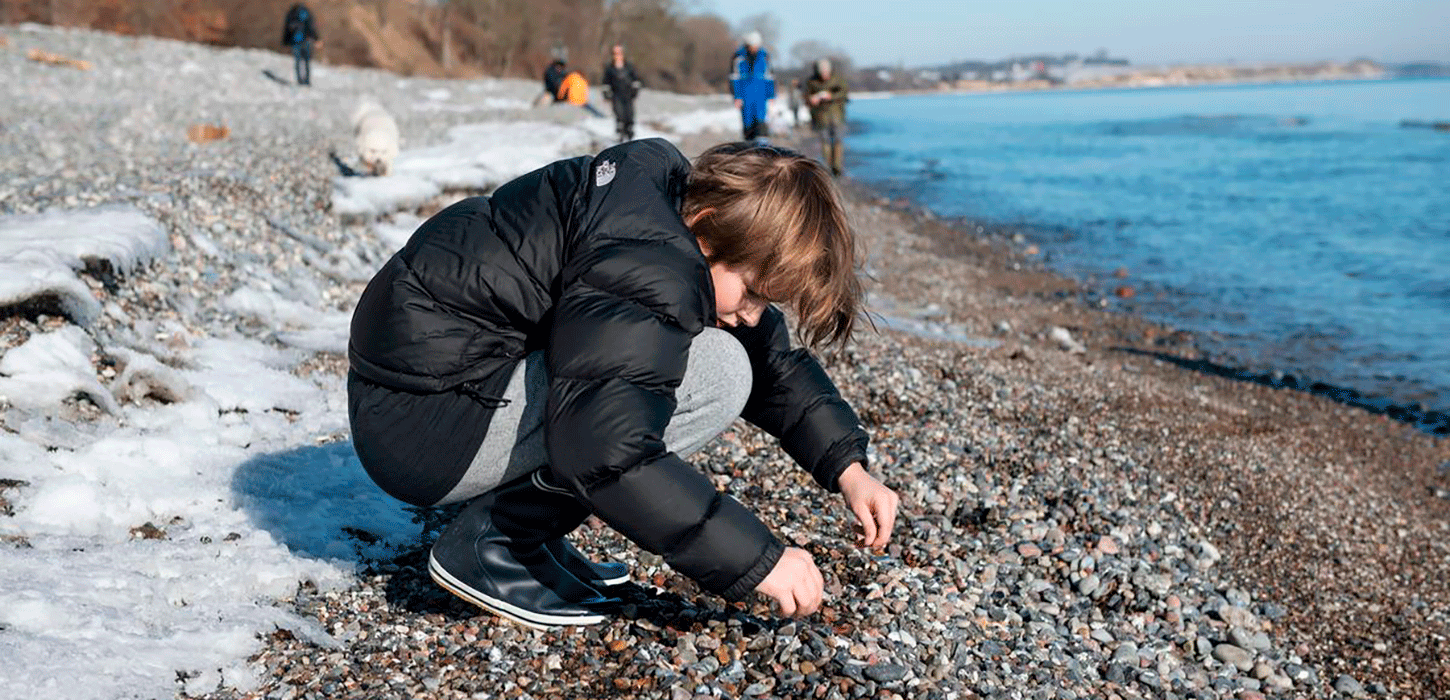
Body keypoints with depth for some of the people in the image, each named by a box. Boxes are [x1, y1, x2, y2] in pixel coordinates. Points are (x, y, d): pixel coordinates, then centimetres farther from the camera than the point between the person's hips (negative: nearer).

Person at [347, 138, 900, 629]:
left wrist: (847, 467, 4)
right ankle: (491, 540, -10)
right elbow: (603, 451, -34)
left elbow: (774, 360, 15)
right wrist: (755, 559, -28)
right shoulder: (650, 271, -26)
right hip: (421, 426, -10)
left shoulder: (681, 198, 5)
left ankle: (524, 533, 10)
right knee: (715, 373, -19)